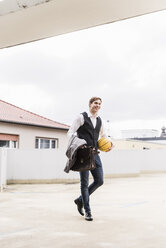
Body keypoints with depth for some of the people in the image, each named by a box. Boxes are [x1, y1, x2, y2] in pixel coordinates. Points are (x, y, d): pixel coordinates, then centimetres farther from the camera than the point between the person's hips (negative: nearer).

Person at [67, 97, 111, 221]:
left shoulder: (99, 120, 16)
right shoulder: (82, 117, -2)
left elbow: (103, 135, 30)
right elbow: (70, 133, -4)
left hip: (94, 154, 6)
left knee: (99, 181, 3)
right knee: (84, 183, -2)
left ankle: (80, 200, 22)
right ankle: (87, 211, 7)